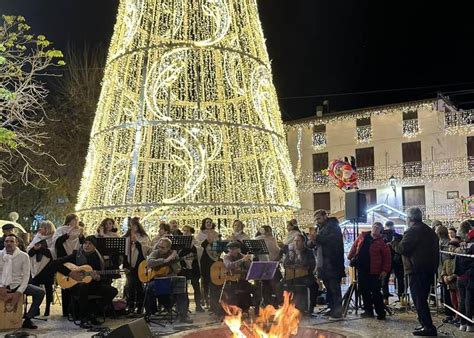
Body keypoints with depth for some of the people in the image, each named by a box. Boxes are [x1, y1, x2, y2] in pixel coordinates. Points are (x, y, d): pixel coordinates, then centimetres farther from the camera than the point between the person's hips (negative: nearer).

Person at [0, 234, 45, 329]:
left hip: (17, 285, 0)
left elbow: (26, 276, -7)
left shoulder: (23, 256, -5)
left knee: (40, 292, -19)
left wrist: (19, 292, -18)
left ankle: (27, 319, -8)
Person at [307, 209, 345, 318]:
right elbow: (310, 244, 16)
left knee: (334, 288, -7)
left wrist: (317, 238, -25)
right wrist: (312, 241, -7)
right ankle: (332, 308, 16)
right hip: (323, 264, 8)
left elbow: (333, 239, -22)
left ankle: (338, 310, -4)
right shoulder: (320, 228, 21)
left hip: (332, 263, -8)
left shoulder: (333, 226, -3)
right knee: (328, 287, 10)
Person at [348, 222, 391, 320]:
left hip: (374, 272, -5)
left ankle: (381, 313, 5)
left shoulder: (381, 242, -5)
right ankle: (368, 311, 22)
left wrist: (385, 270, -10)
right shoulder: (362, 236, 7)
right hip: (361, 270, 5)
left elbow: (387, 257, -5)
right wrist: (350, 257, 14)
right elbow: (355, 246, 18)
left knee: (375, 293, -4)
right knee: (364, 291, 11)